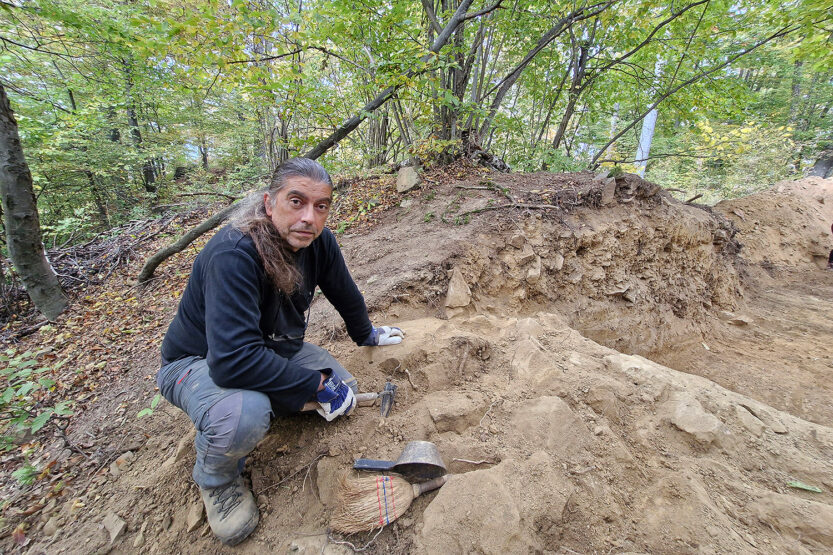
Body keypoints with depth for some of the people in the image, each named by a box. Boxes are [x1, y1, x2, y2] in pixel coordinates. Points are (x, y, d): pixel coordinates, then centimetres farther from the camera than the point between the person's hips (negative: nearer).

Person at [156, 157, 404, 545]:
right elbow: (232, 360, -41)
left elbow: (344, 293, 4)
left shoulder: (318, 241, -14)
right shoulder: (233, 254, -35)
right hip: (199, 361, -6)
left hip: (272, 347, 6)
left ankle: (264, 403, 18)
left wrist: (366, 334, 21)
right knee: (246, 414, -36)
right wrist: (316, 383, -30)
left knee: (343, 393, -4)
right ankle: (215, 477, 2)